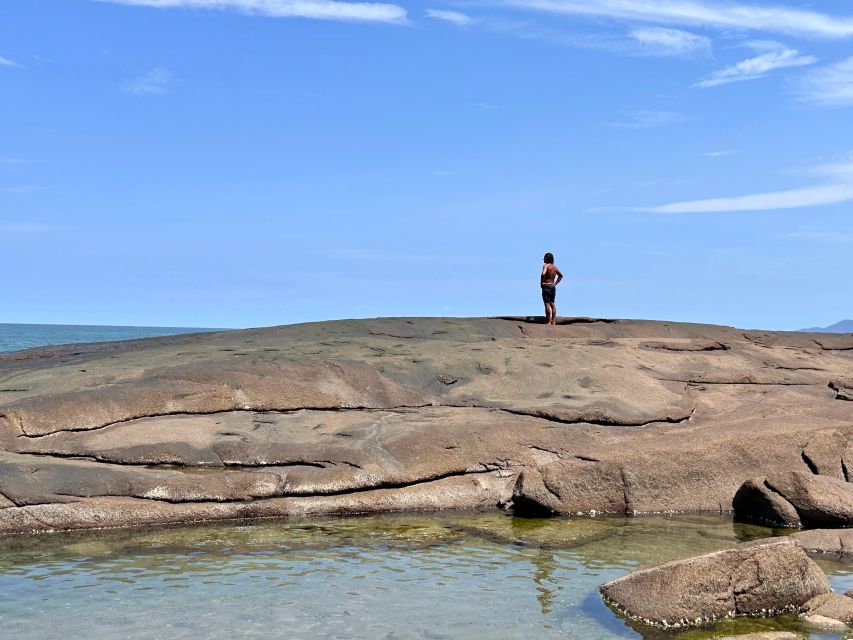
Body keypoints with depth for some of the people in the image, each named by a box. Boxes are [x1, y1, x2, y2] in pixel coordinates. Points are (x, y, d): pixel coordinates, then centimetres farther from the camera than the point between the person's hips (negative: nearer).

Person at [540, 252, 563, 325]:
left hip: (546, 286, -8)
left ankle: (548, 322, -11)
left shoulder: (546, 265, -9)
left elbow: (543, 274, -27)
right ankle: (553, 321, 8)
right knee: (553, 304, 10)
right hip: (553, 286, 8)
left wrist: (541, 283, -14)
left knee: (547, 304, -8)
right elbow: (561, 275, 27)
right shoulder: (554, 267, 14)